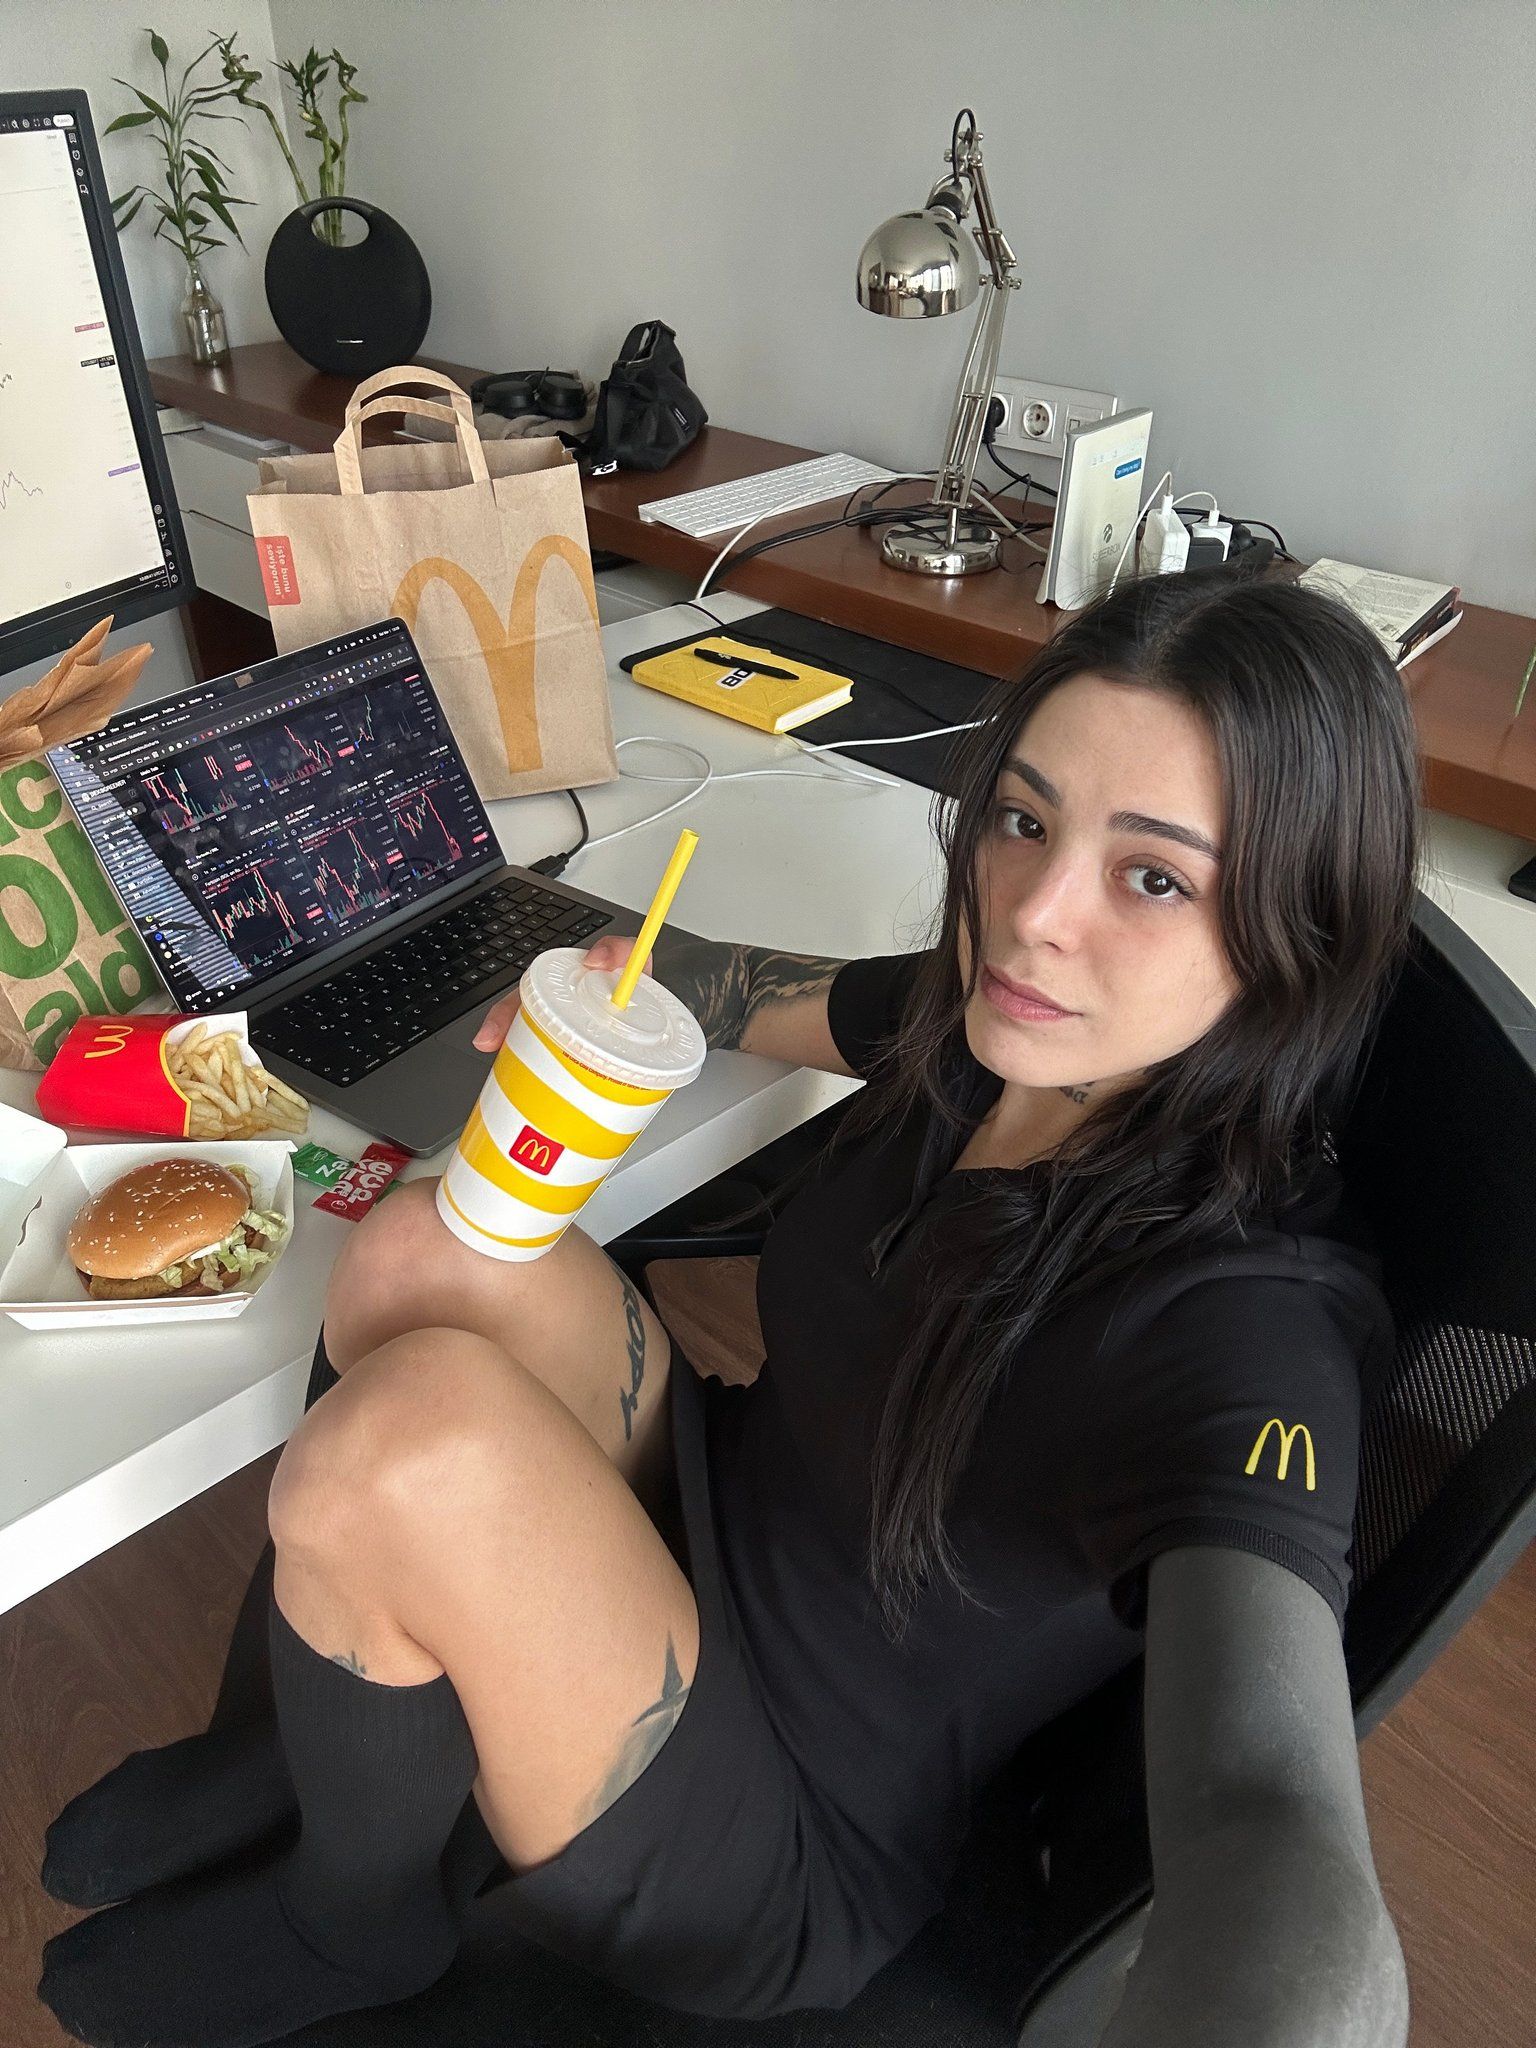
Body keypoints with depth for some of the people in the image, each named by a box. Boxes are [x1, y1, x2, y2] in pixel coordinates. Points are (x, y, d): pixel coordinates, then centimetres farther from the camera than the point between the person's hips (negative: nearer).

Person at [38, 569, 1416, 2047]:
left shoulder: (1245, 1315, -29)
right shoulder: (990, 1016, -9)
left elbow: (1276, 1828, -45)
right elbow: (770, 992, 13)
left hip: (789, 1845, -5)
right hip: (718, 1509, 6)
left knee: (414, 1425, -28)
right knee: (432, 1251, -17)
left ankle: (357, 1920, 6)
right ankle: (326, 1737, 9)